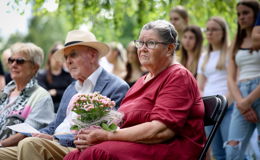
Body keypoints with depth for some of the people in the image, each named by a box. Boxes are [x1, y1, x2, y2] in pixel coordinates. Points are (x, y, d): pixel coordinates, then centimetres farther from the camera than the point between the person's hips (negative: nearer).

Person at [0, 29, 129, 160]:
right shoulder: (70, 89, 25)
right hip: (54, 145, 8)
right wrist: (37, 135, 3)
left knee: (29, 144, -31)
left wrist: (56, 139, -16)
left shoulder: (117, 88, -4)